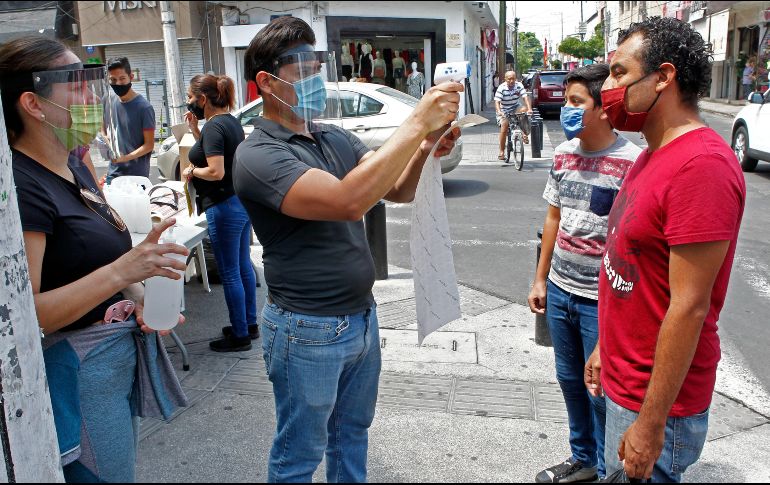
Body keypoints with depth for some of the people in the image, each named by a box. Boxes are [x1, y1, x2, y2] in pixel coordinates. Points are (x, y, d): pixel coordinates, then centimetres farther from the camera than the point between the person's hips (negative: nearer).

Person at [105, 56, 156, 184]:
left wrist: (126, 157, -23)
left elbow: (149, 144, -10)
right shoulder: (110, 103, 5)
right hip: (113, 173, 5)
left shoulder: (144, 107, -11)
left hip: (137, 174, -5)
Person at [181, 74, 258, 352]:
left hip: (225, 207, -10)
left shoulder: (214, 126, -18)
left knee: (230, 274, 1)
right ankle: (250, 324, 30)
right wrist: (195, 129, 10)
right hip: (243, 201, 10)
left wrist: (192, 171, -7)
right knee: (244, 266, 18)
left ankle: (240, 336, 13)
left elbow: (215, 172, -25)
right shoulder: (231, 121, 10)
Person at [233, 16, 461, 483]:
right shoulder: (258, 155, -19)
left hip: (363, 317, 7)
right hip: (309, 333, -7)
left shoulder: (336, 138, 5)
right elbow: (348, 201, -33)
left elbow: (399, 190, 0)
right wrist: (416, 124, -32)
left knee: (353, 434, 24)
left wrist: (427, 150, -20)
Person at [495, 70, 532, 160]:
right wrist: (499, 111, -44)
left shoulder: (519, 86, -11)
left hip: (516, 108, 2)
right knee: (504, 126, -19)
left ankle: (524, 134, -14)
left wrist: (529, 109, -37)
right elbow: (497, 101, -25)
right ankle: (501, 152, -11)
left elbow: (525, 97, -21)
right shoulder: (501, 88, -17)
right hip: (504, 111, -2)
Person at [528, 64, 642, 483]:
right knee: (570, 379, 20)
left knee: (601, 390, 7)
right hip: (560, 290, 7)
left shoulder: (630, 161, -16)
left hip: (602, 300, -6)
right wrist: (541, 279, 14)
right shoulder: (564, 154, 4)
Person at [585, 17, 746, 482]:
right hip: (625, 381, 9)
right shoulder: (655, 156, 8)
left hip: (658, 399, -9)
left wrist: (650, 424, -21)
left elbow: (689, 306, -25)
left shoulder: (702, 165, -23)